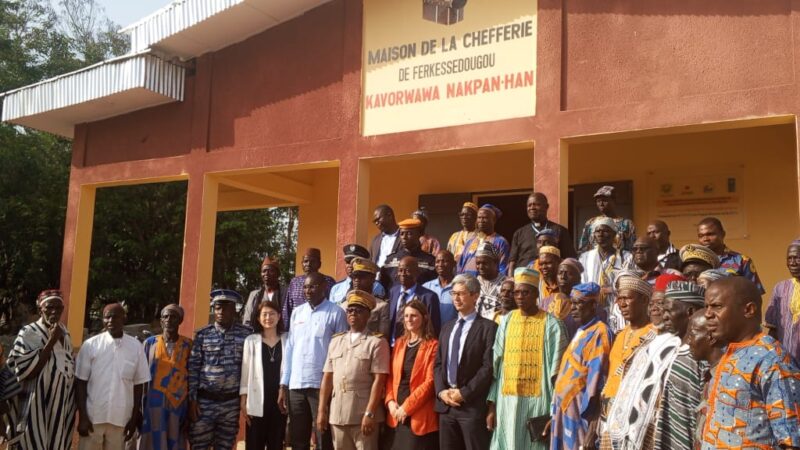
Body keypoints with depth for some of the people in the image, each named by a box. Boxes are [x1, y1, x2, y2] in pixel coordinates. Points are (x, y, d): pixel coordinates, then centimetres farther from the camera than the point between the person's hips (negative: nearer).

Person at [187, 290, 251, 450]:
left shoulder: (246, 334, 0)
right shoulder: (202, 335, 0)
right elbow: (193, 369, 1)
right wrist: (192, 400, -2)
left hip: (231, 403, 0)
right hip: (204, 401, 0)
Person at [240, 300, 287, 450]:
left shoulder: (287, 340, 4)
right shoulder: (251, 341, 3)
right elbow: (245, 372, 2)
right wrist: (243, 401, -2)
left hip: (279, 401, 1)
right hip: (257, 403, -1)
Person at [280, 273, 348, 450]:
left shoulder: (335, 313, -4)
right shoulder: (297, 313, 12)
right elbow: (289, 349, 13)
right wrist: (283, 384, 9)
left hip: (322, 385, -5)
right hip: (295, 385, 5)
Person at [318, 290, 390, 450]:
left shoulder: (377, 342, -3)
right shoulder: (336, 341, 13)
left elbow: (379, 381, -9)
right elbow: (327, 377, 12)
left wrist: (369, 413, -15)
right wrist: (322, 410, 7)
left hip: (363, 415, -5)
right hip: (337, 414, 5)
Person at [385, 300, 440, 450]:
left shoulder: (432, 345, -6)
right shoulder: (399, 343, 13)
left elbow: (430, 381, -12)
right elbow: (391, 376, 12)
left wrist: (407, 407, -14)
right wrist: (390, 402, -4)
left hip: (419, 415, -5)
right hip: (397, 414, 5)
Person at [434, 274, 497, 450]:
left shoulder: (488, 327, -5)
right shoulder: (447, 328, 16)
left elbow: (489, 367, -12)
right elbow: (438, 363, 14)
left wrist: (464, 393, -14)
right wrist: (441, 391, -2)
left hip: (473, 405, -6)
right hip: (445, 404, 6)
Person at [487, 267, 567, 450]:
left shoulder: (551, 324, -3)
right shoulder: (506, 321, 7)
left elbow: (556, 370, -4)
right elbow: (496, 365, 8)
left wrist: (554, 410, -8)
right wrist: (492, 405, 4)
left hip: (537, 402, -3)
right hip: (507, 401, 3)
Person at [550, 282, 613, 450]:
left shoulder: (599, 332, -12)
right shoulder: (580, 332, 16)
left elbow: (596, 380, -18)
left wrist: (592, 429, -22)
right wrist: (555, 416, 17)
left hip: (582, 414, -8)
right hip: (566, 411, 8)